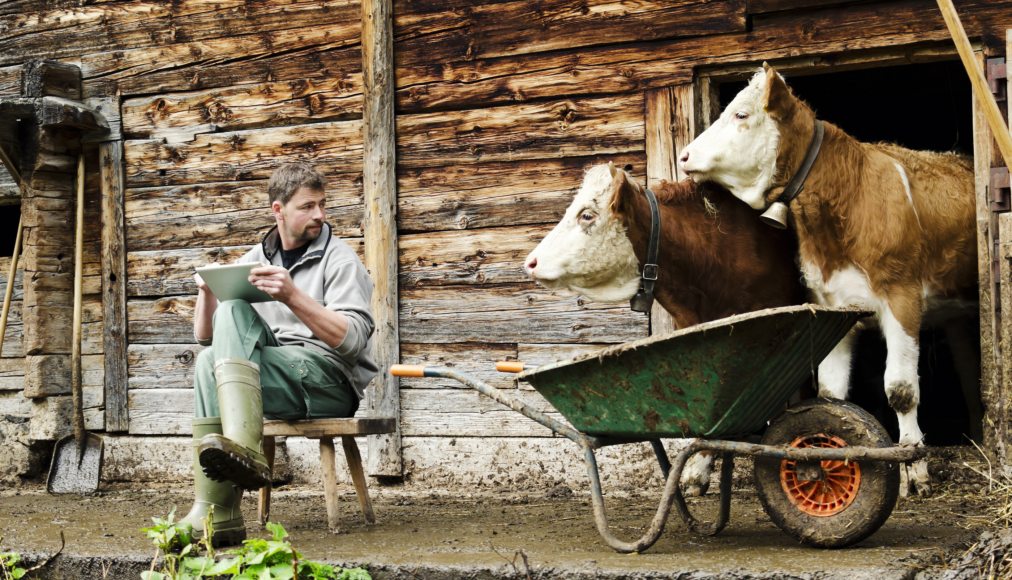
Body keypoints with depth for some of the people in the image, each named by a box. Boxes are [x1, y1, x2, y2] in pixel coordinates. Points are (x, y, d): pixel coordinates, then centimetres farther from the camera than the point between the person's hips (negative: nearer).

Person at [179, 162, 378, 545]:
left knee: (234, 312, -24)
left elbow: (353, 341, -13)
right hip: (274, 380, 5)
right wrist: (206, 291, -3)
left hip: (331, 381, -5)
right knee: (209, 361, -28)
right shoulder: (255, 259, 18)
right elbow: (205, 337, 17)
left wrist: (293, 296, -24)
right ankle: (214, 514, -32)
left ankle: (242, 448, -44)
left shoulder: (339, 259, 2)